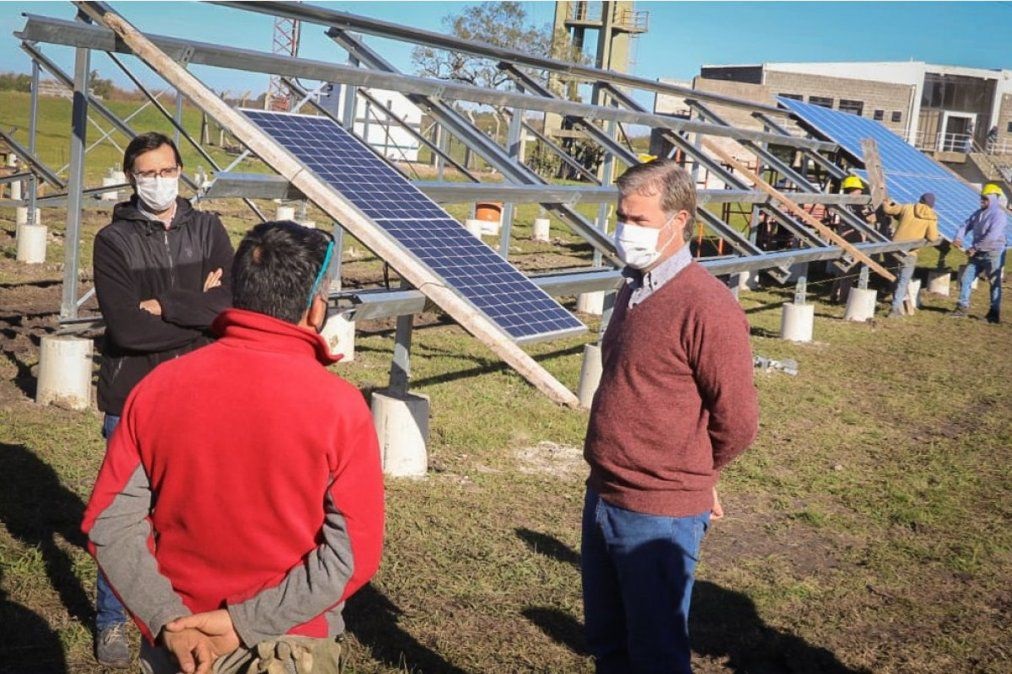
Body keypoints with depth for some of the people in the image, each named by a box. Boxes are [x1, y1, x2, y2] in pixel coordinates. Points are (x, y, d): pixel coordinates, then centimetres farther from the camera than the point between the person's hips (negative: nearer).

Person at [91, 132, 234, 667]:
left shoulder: (207, 230, 3)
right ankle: (111, 621, 25)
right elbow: (126, 327, -18)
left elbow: (234, 303, -10)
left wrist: (165, 307, -16)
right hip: (131, 397, -2)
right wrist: (199, 311, -12)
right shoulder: (113, 241, -5)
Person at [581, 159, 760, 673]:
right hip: (602, 500, 8)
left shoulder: (706, 307, -19)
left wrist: (685, 474, 0)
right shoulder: (633, 289, 7)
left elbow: (737, 421, -16)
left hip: (658, 518, -8)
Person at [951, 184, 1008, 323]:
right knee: (965, 279, 4)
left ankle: (994, 313, 9)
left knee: (994, 283, 2)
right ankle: (963, 308, 12)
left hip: (993, 254, -8)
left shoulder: (999, 214, -14)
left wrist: (974, 248, -21)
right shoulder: (978, 213, 11)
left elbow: (992, 236, -23)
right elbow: (966, 225, 7)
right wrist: (958, 238, -14)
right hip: (978, 254, 8)